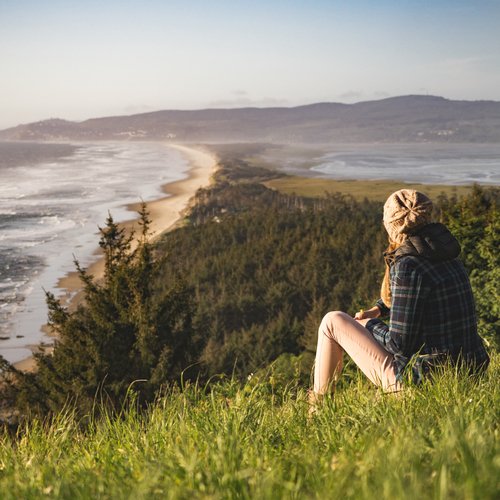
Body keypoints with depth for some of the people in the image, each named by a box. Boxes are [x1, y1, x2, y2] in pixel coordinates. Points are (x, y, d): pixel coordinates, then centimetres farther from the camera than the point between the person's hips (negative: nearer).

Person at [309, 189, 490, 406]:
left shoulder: (407, 266, -21)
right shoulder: (449, 258, 5)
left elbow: (400, 344, -19)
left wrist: (370, 325, 0)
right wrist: (378, 309, 17)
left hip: (421, 380, -8)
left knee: (333, 321, 4)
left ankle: (319, 404, 21)